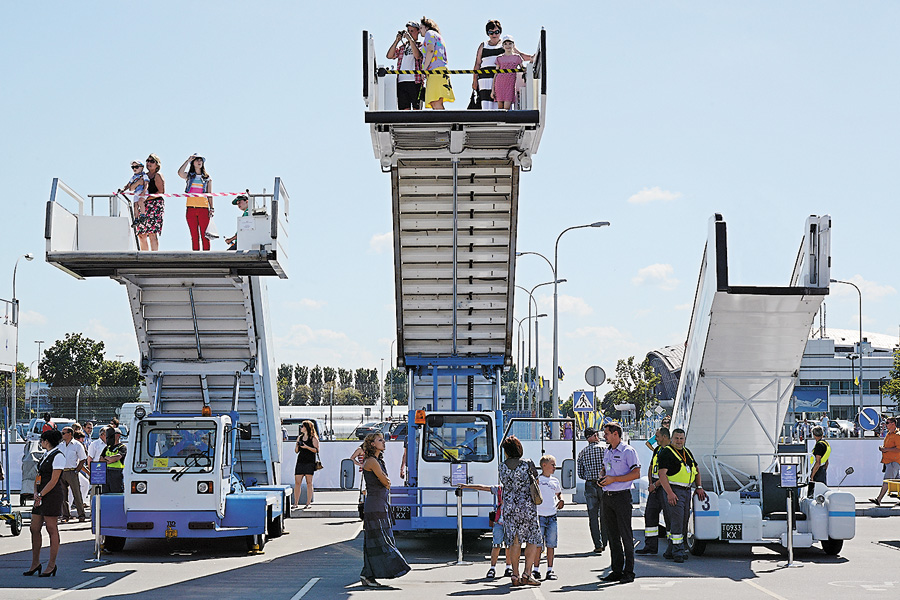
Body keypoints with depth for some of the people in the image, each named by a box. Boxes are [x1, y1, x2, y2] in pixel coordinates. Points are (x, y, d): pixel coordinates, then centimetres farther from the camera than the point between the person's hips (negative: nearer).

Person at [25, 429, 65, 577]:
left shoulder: (58, 456, -9)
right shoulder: (45, 455, 18)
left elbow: (54, 480, -14)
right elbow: (38, 476, 17)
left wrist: (41, 494, -14)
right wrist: (35, 492, 1)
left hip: (52, 496, -9)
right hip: (41, 497, 9)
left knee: (52, 529, -4)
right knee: (34, 529, 7)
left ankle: (52, 565, 2)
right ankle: (35, 563, 15)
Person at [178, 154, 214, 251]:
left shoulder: (207, 178, 12)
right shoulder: (189, 176, 11)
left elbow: (209, 195, 11)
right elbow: (180, 173, -12)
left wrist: (211, 208, 1)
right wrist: (188, 160, -6)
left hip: (203, 208, -1)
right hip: (191, 209, 1)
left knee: (204, 235, -6)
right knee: (194, 236, 1)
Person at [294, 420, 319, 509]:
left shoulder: (313, 438, 1)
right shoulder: (300, 437, 17)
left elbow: (316, 450, -6)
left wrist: (307, 447, -16)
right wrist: (297, 446, 0)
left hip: (309, 462, -5)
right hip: (300, 461, 5)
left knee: (309, 483, -5)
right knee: (297, 482, -1)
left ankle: (308, 503, -4)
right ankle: (296, 503, 5)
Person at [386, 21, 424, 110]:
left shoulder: (421, 46, 10)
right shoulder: (402, 47, 22)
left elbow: (417, 56, -11)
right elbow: (389, 56, 10)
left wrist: (410, 39, -12)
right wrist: (397, 40, 3)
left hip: (415, 82, -4)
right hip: (401, 82, 4)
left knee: (416, 109, -8)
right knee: (404, 109, -2)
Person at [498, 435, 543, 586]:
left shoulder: (502, 466, -1)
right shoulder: (528, 464, -6)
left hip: (509, 506, 3)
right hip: (527, 505, -2)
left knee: (514, 541, 8)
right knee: (533, 539, 5)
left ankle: (515, 575, 5)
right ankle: (527, 574, -5)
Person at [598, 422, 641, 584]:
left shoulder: (628, 451, -9)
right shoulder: (606, 451, 15)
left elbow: (636, 473, -14)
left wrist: (613, 479, -17)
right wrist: (601, 480, 7)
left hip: (622, 496, -8)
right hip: (607, 496, 8)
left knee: (626, 534, -4)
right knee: (612, 534, 9)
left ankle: (629, 572, 0)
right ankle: (616, 570, 15)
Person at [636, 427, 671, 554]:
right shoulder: (657, 450, 15)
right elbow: (651, 467, 21)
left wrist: (655, 485, -14)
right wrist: (650, 483, 7)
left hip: (665, 487, -9)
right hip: (654, 488, 9)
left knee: (669, 517, -5)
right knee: (650, 515, 7)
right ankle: (650, 546, 12)